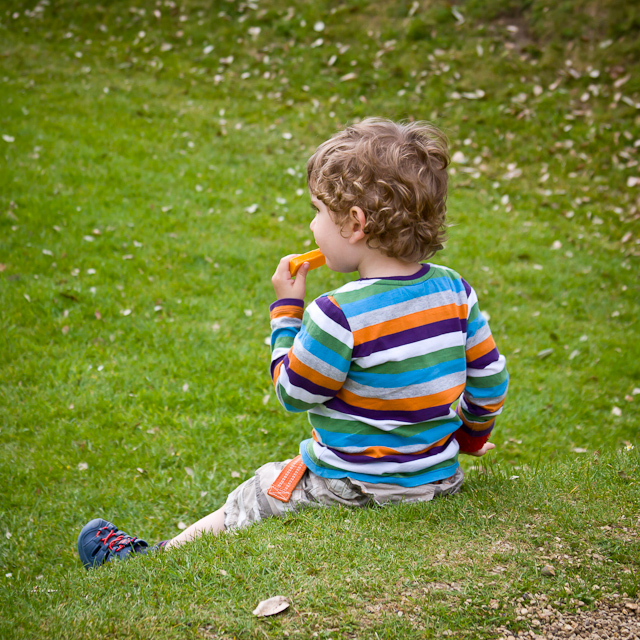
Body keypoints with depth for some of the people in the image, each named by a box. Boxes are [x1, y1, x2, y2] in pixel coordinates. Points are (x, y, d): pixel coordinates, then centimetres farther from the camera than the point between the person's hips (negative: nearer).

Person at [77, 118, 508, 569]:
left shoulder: (340, 316, -26)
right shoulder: (453, 290, -6)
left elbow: (292, 393, -11)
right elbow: (490, 381, 3)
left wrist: (286, 309, -1)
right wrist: (470, 438, 22)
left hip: (353, 488, -6)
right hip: (440, 477, 6)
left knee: (248, 501, 12)